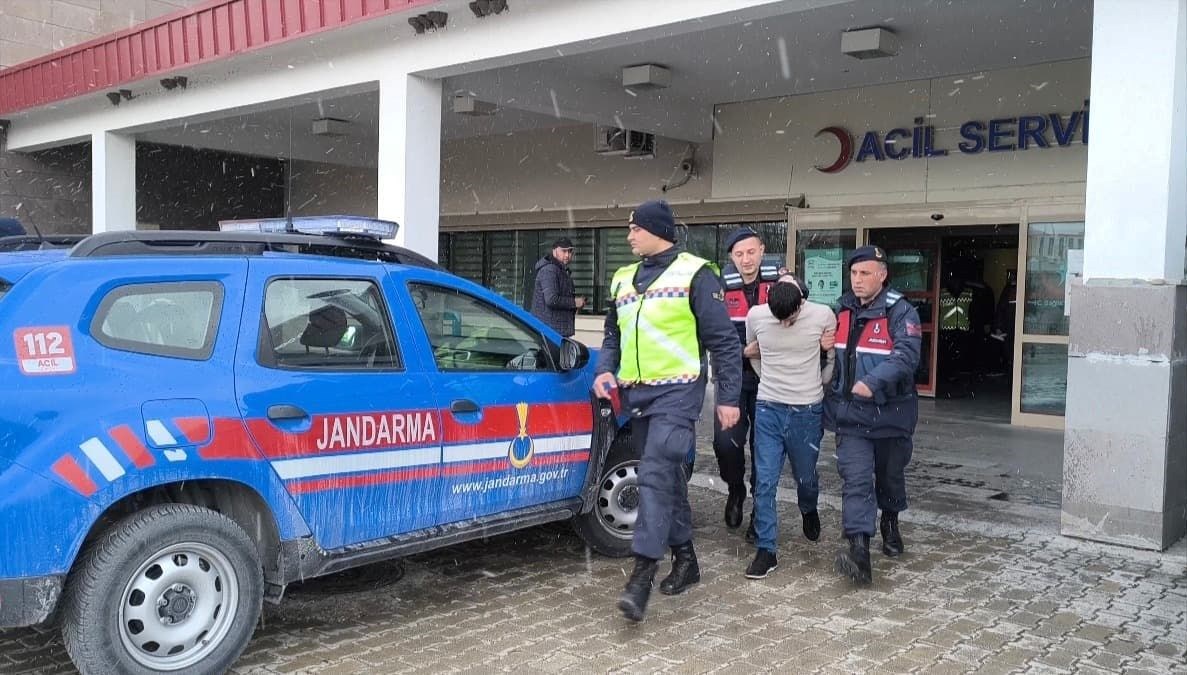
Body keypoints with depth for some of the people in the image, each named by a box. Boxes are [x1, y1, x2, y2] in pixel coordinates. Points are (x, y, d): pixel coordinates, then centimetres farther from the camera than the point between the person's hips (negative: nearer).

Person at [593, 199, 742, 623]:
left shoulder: (694, 273, -6)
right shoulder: (623, 279, 15)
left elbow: (724, 341, -6)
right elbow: (613, 336, 23)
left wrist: (729, 397, -8)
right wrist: (604, 370, 4)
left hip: (677, 390, -7)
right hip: (636, 393, 7)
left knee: (655, 472, -18)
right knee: (667, 475, 14)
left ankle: (642, 574, -18)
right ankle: (685, 559, 26)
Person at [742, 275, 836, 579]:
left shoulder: (823, 316, -10)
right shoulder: (756, 316, -6)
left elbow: (833, 357, 9)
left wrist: (819, 385, 8)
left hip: (807, 411, -1)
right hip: (768, 409, 1)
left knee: (805, 476, 15)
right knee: (765, 482, -3)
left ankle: (808, 511, 49)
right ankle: (765, 551, 5)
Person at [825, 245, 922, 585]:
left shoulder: (900, 312, -11)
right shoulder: (842, 311, 6)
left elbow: (906, 356, -26)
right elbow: (829, 353, 20)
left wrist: (873, 382, -40)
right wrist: (832, 397, 8)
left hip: (890, 413, -2)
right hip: (851, 414, 2)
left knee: (890, 476, 19)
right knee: (856, 480, -10)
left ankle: (890, 525, 45)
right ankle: (859, 550, -17)